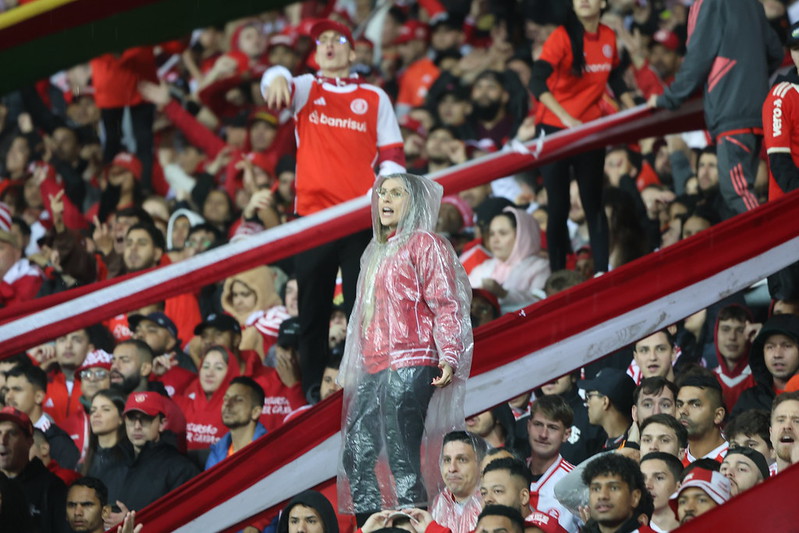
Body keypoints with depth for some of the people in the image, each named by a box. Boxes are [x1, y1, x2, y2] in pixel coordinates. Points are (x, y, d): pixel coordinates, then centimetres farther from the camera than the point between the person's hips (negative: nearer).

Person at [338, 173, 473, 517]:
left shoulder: (423, 244, 0)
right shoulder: (378, 251, 24)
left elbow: (445, 305, -8)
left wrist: (449, 358, -20)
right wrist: (349, 372, 24)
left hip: (409, 367, -8)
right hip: (373, 371, 8)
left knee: (402, 459, -12)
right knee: (355, 456, 4)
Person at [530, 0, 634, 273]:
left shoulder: (608, 37, 3)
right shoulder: (562, 37, -14)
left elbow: (616, 78, 21)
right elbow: (537, 83, -24)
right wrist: (566, 118, -34)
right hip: (554, 128, -4)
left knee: (594, 204, 5)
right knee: (559, 207, -1)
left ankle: (603, 272, 6)